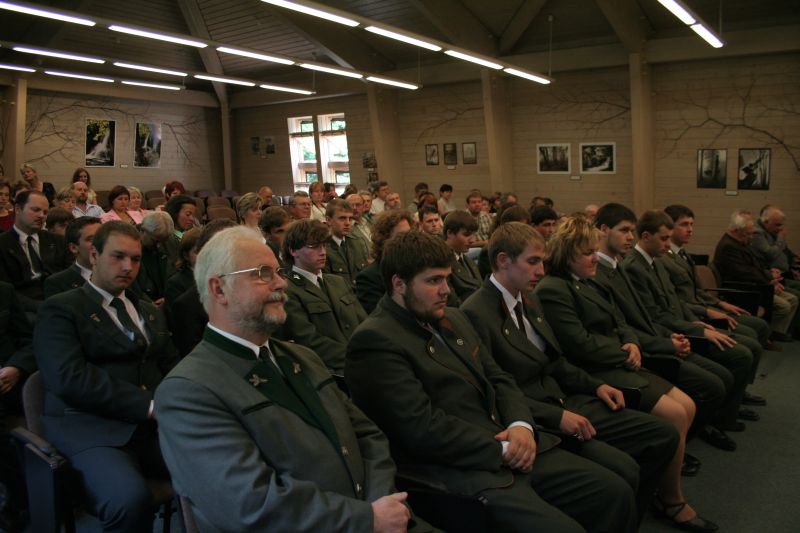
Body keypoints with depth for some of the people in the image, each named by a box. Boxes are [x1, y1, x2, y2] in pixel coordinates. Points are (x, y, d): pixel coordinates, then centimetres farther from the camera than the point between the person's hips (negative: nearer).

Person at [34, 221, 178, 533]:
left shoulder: (150, 312, 24)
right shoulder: (60, 309, 3)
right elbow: (69, 377, -12)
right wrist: (148, 405, -17)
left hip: (156, 424, 5)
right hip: (92, 428, -5)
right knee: (131, 499, -34)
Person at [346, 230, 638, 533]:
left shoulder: (453, 318, 14)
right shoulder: (375, 340, -13)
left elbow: (499, 380, 15)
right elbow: (424, 428, -19)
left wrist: (521, 425, -5)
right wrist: (502, 450, -13)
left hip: (513, 452, 8)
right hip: (457, 471, -8)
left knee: (615, 492, 3)